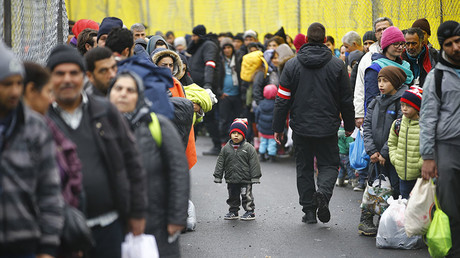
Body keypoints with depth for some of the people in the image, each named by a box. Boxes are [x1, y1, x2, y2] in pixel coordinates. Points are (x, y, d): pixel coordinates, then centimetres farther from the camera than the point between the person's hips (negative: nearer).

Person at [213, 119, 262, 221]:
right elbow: (220, 163, 6)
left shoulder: (249, 148, -7)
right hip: (231, 180, 4)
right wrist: (218, 176, 2)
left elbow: (254, 164, -6)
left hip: (245, 179, -4)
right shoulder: (226, 148, 2)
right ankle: (233, 212, 27)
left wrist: (255, 177, -9)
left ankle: (250, 212, 13)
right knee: (232, 196, 14)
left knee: (247, 196, 3)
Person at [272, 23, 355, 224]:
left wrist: (278, 127, 6)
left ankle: (309, 210, 11)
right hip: (328, 128, 0)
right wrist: (349, 125, 14)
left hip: (301, 127, 1)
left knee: (304, 168, 12)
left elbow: (282, 100, -2)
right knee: (329, 164, 11)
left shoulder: (292, 65, -2)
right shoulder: (337, 65, -2)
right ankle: (323, 192, -18)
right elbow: (346, 99, 3)